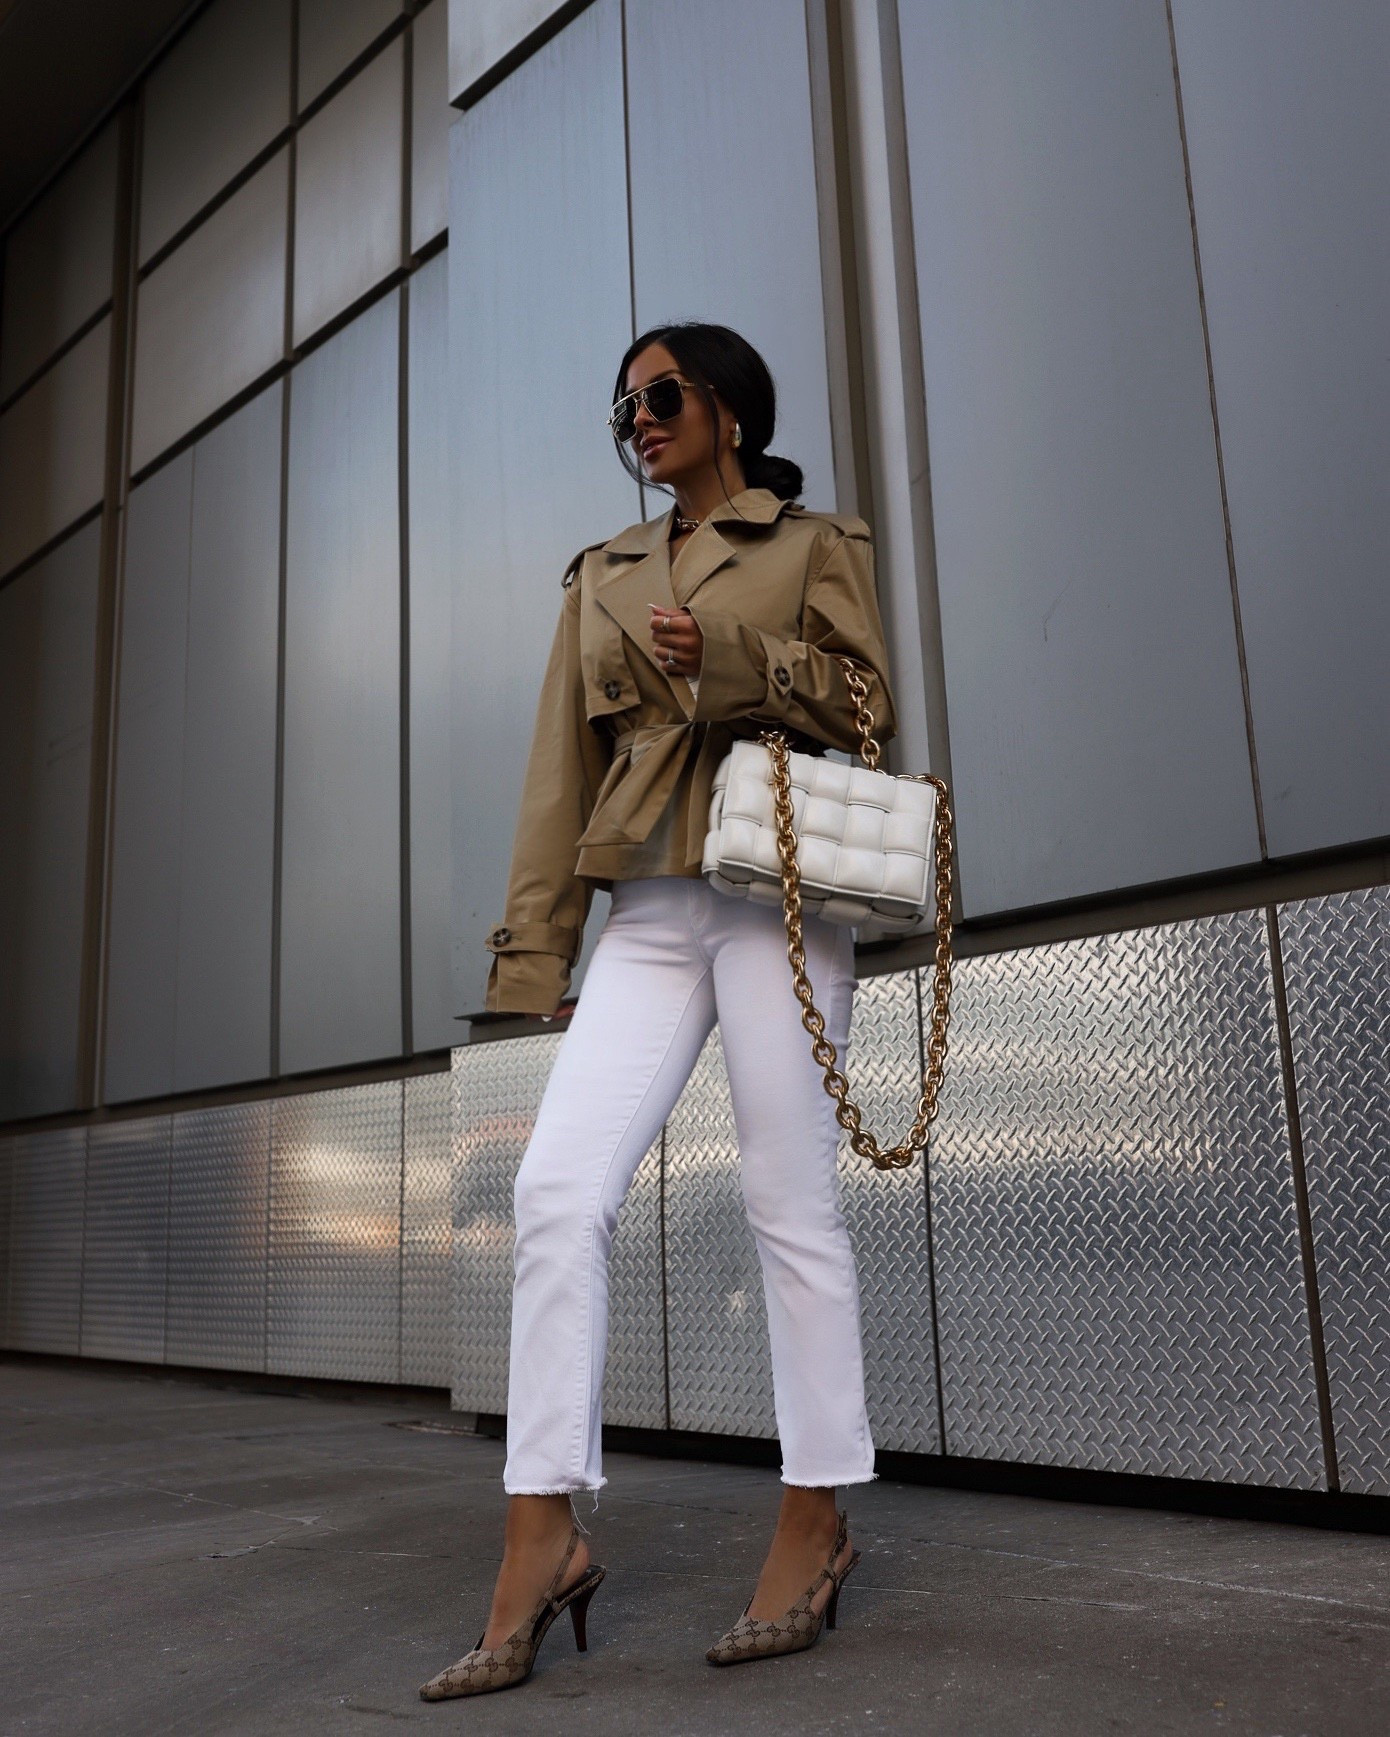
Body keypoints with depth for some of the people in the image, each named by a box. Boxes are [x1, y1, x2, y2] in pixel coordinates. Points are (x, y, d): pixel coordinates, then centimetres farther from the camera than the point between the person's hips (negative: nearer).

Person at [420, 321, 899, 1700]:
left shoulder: (816, 545, 12)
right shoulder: (602, 574, 21)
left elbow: (864, 704, 2)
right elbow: (562, 762, 14)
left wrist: (728, 657, -11)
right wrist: (535, 937, 6)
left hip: (776, 892, -3)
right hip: (646, 912, 4)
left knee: (789, 1201, -2)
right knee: (558, 1186, -11)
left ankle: (816, 1522, 12)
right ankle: (542, 1534, -4)